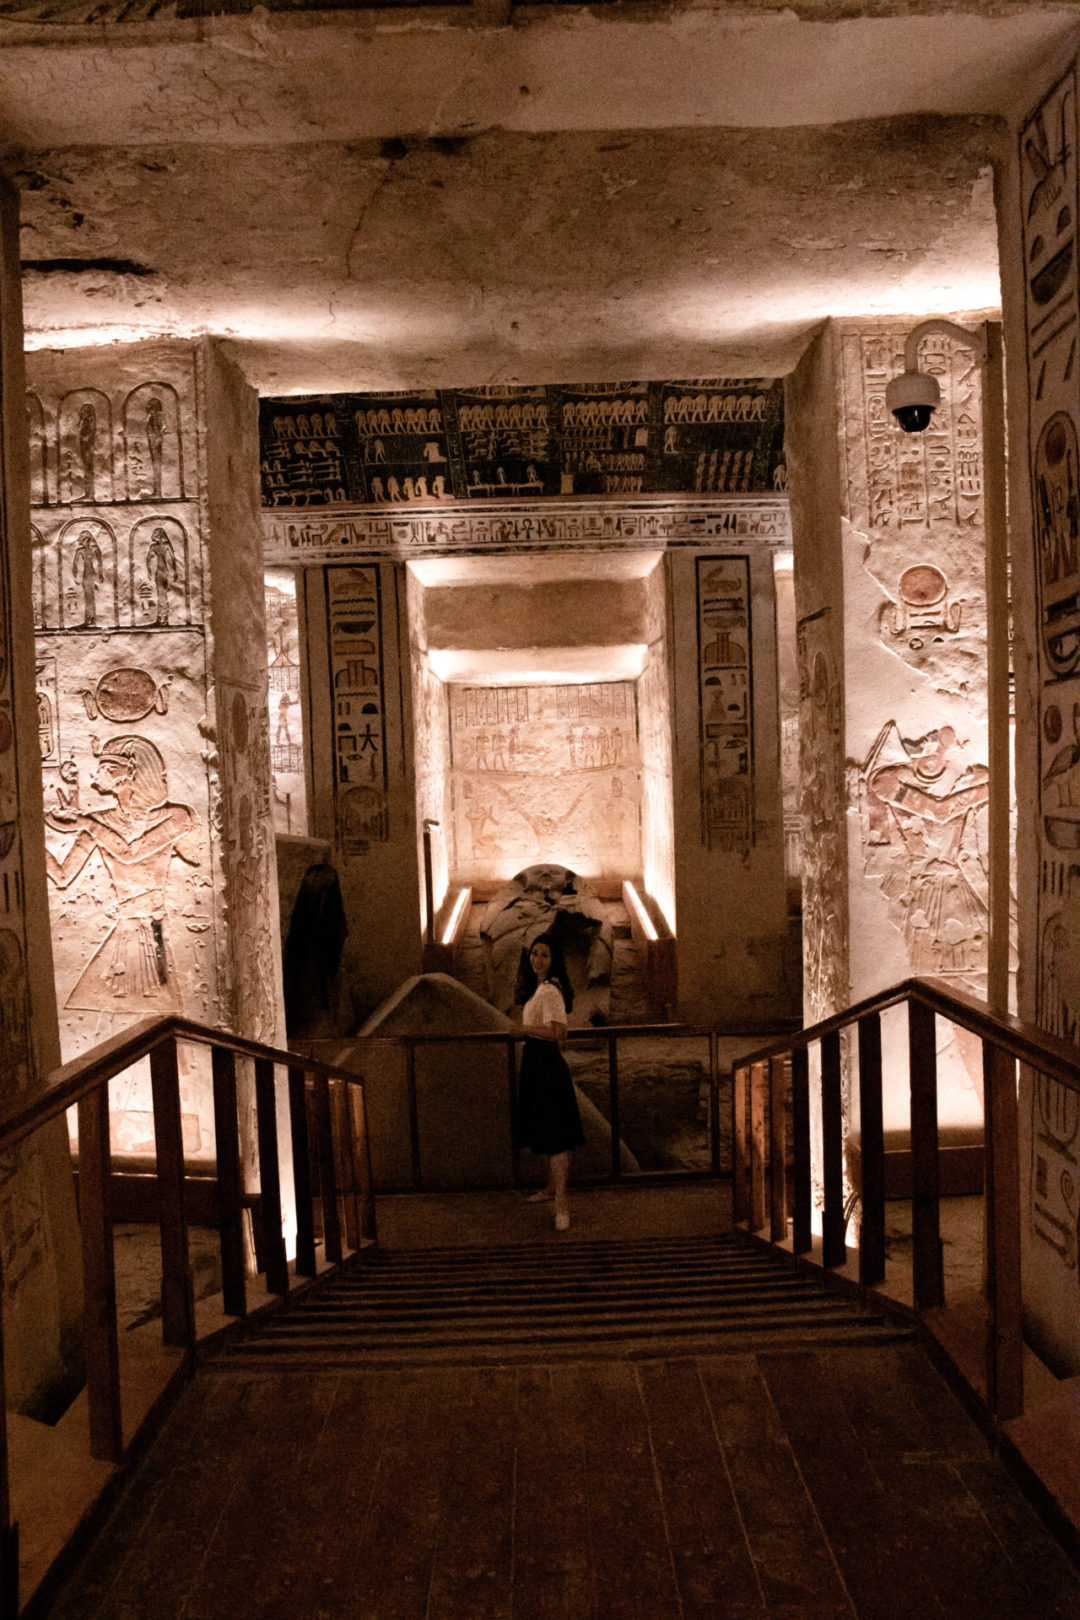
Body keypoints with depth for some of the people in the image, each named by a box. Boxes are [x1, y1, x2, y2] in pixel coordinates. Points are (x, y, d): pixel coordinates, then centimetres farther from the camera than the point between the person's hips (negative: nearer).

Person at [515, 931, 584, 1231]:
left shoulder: (550, 991, -18)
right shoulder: (538, 987, 12)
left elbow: (557, 1031, -27)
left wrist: (524, 1029, -19)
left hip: (547, 1064, -11)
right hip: (537, 1062, 11)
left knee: (554, 1133, -9)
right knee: (544, 1130, 20)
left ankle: (561, 1202, -7)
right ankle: (553, 1187, 33)